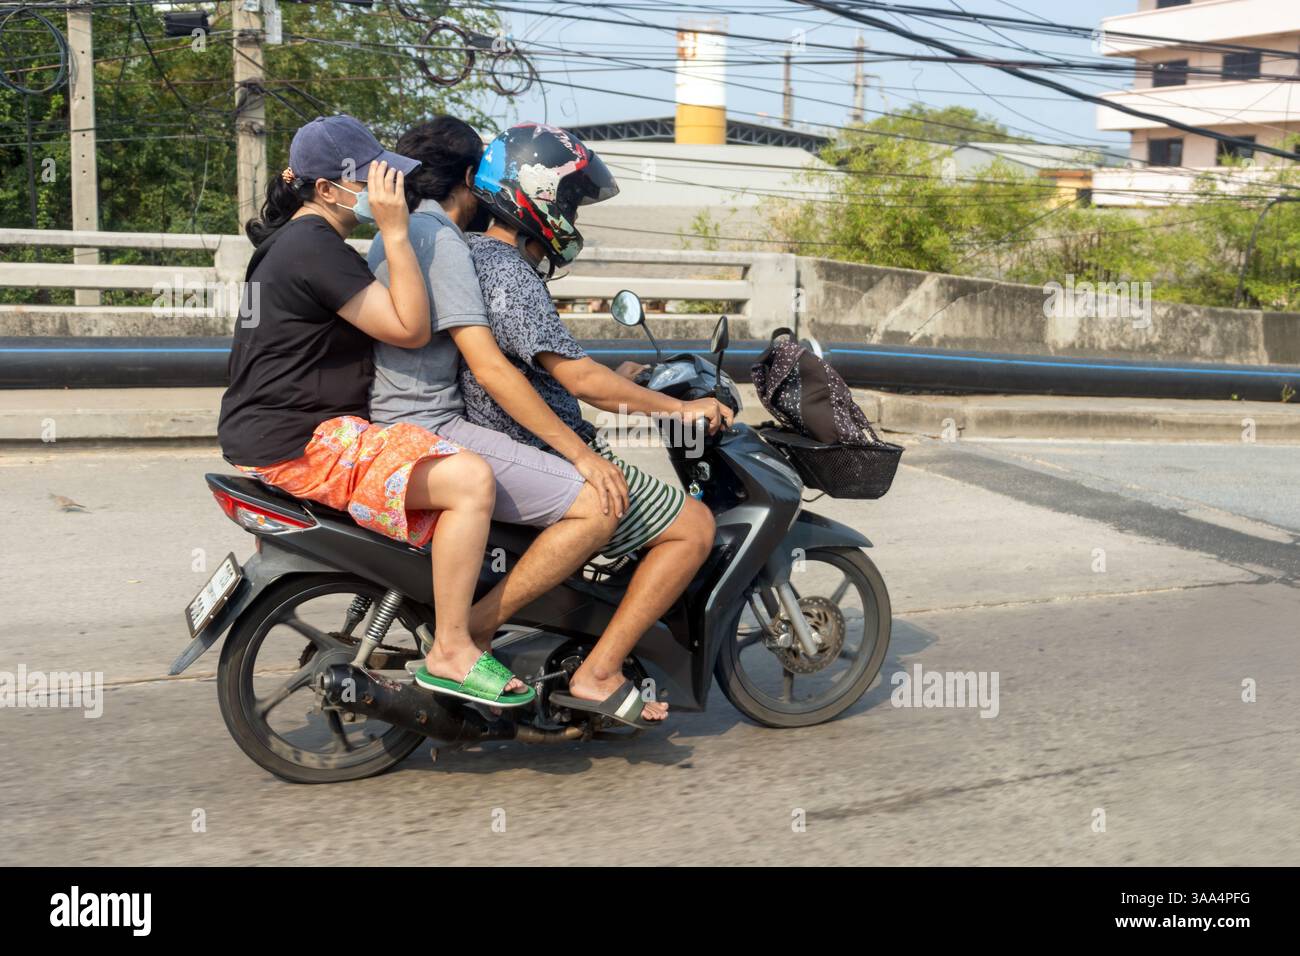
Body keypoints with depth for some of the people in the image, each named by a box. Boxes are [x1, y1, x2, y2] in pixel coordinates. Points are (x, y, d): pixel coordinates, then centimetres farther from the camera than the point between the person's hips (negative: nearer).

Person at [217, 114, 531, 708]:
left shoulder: (289, 240, 19)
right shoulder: (313, 247, -15)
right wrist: (395, 231, -20)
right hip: (303, 444, -12)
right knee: (470, 480, -25)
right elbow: (410, 328, -21)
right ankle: (450, 652, -16)